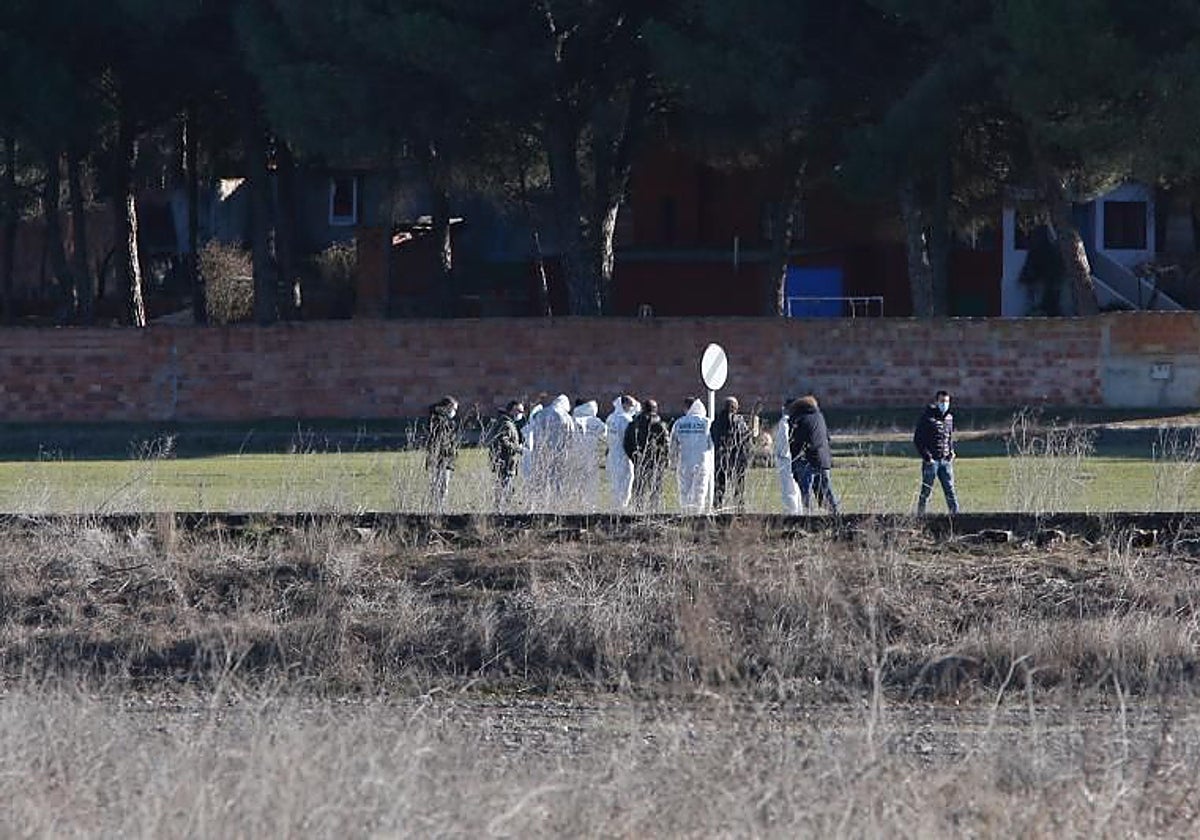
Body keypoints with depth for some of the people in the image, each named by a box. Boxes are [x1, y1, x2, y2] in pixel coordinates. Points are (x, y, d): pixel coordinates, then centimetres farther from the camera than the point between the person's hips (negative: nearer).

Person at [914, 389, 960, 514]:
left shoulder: (949, 418, 11)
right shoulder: (927, 418, -7)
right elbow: (917, 440, -7)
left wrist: (951, 452, 9)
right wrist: (926, 456, -13)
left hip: (945, 461, 5)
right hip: (931, 461, -5)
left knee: (950, 490, 2)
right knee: (926, 491, 0)